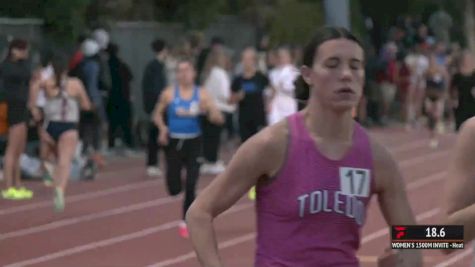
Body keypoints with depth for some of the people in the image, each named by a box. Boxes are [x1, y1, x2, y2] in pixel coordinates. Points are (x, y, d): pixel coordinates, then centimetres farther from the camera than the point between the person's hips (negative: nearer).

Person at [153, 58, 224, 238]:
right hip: (174, 142, 0)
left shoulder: (201, 94, -3)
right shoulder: (169, 94, -3)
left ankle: (186, 222, 8)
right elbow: (157, 114, 11)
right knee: (174, 189, 2)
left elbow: (219, 119, -5)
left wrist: (209, 111, -26)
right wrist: (162, 128, -9)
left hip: (194, 143, 0)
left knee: (191, 186, -7)